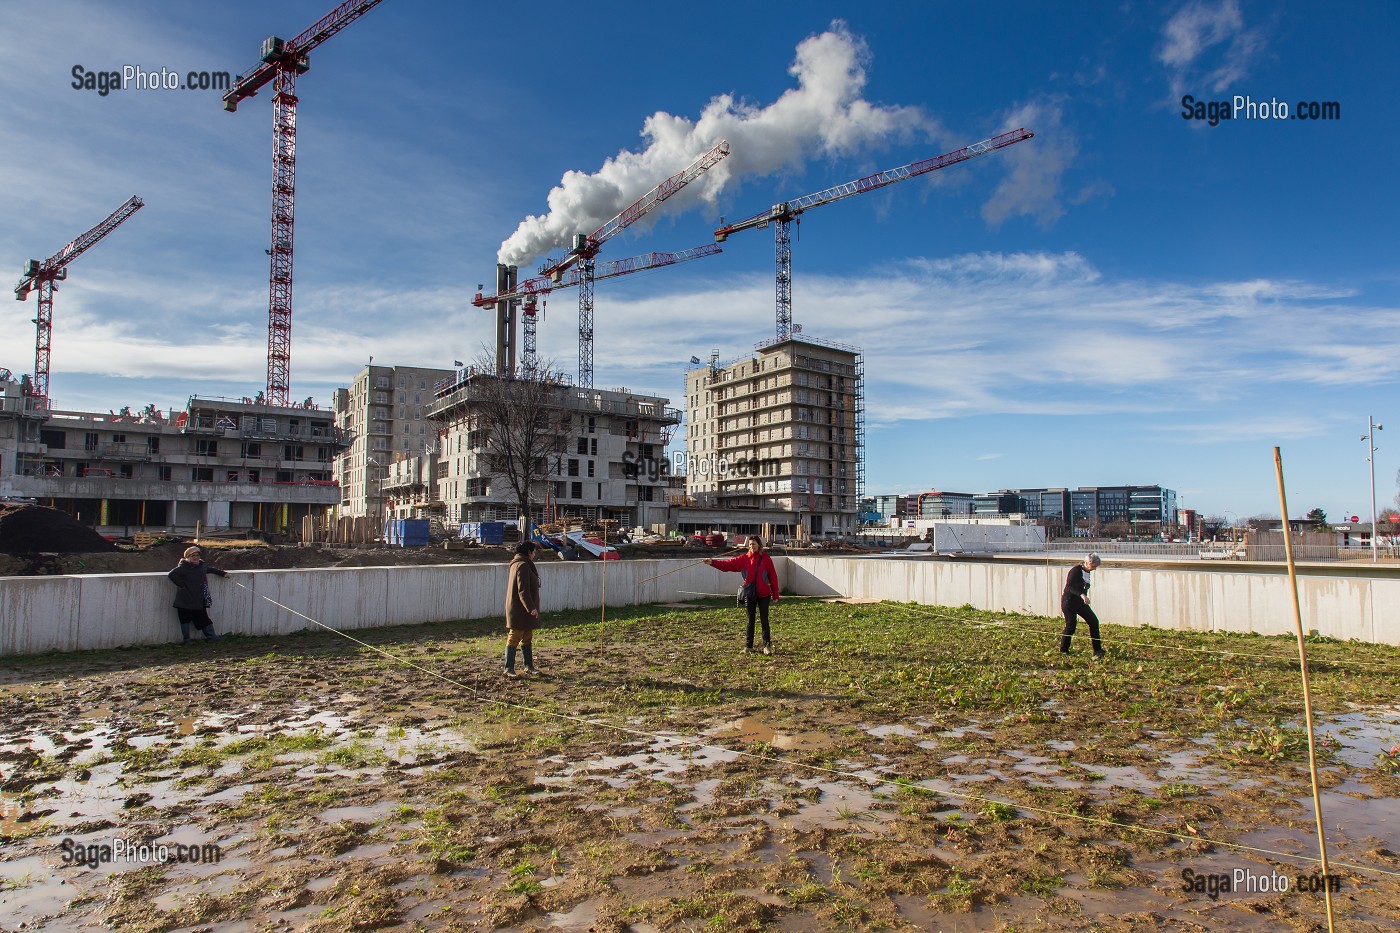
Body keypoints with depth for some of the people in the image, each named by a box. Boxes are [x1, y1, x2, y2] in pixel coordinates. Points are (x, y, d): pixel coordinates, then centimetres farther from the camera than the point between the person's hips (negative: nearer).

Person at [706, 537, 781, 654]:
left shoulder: (766, 558, -4)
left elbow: (773, 576, -3)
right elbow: (728, 564, -5)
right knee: (750, 620, 10)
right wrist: (713, 562, -17)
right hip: (749, 594, 2)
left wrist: (775, 595, -3)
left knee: (764, 619, 3)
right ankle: (748, 645, 18)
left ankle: (767, 645, 13)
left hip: (764, 594, -2)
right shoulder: (744, 559, 2)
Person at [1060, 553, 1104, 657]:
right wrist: (1082, 595, -40)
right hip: (1069, 600, -8)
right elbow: (1070, 585, -29)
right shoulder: (1076, 570, -17)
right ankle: (1063, 650, 9)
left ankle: (1097, 650, 3)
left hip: (1079, 601, 8)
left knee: (1094, 621, -1)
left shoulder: (1087, 572, 10)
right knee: (1071, 625, -8)